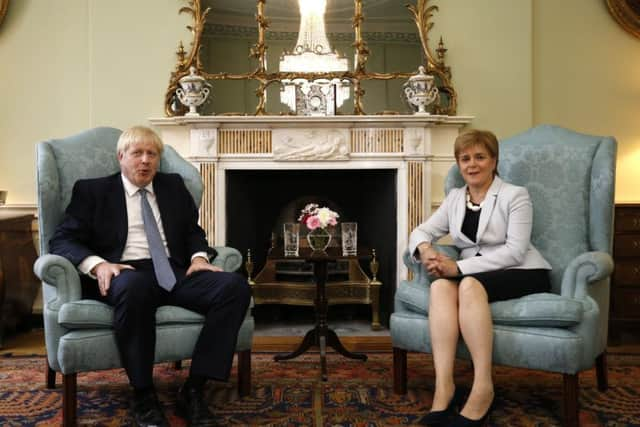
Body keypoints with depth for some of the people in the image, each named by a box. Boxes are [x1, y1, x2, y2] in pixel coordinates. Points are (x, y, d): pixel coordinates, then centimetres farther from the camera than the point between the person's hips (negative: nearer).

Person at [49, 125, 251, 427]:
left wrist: (199, 256, -2)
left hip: (174, 272, 4)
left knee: (235, 286, -24)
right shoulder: (92, 190, 12)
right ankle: (143, 395, -22)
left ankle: (193, 390, -19)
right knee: (135, 286, -42)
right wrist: (97, 264, -16)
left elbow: (193, 230, 22)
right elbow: (62, 240, 4)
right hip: (125, 272, -3)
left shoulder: (174, 186, 23)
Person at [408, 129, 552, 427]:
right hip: (474, 274, 4)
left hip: (523, 274, -4)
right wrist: (425, 249, -15)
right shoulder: (454, 197, 14)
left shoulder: (515, 195, -3)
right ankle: (444, 388, -38)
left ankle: (482, 388, -36)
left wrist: (460, 267, -22)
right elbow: (421, 231, 11)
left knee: (469, 284, -36)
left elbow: (515, 251, -14)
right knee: (441, 285, -30)